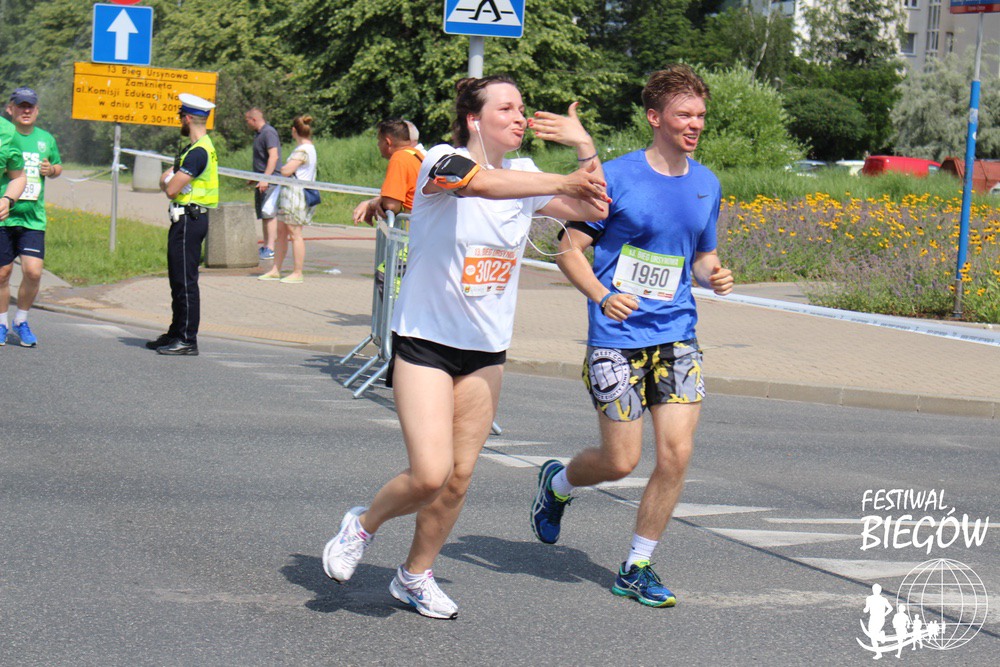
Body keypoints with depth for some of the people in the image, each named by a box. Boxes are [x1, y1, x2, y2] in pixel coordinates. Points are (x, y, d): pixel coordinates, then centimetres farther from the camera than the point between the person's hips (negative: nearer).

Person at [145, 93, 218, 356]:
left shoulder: (198, 152, -17)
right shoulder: (199, 148, 17)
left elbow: (171, 188, -20)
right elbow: (166, 179, 18)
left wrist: (168, 182, 1)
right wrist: (170, 182, -3)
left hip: (189, 221, -11)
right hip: (186, 218, 11)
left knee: (186, 280, -9)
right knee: (179, 279, 16)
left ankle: (188, 340, -8)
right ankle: (176, 334, 24)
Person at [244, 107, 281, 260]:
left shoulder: (269, 133, -13)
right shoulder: (258, 133, 18)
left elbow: (274, 156, -22)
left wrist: (265, 178, -27)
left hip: (270, 180, -10)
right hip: (261, 180, 10)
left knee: (269, 213, -11)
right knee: (262, 214, 12)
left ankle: (271, 248, -13)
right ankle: (265, 246, 18)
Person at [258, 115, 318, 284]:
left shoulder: (303, 150, -16)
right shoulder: (307, 147, 15)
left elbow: (286, 171, -21)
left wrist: (283, 168, -2)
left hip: (296, 193, -10)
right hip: (288, 193, 10)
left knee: (294, 233, -4)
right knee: (281, 232, 12)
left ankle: (297, 273, 1)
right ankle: (275, 271, 16)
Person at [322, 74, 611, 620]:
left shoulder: (524, 176, 7)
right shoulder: (443, 160, -13)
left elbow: (594, 210, 8)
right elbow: (481, 182, -36)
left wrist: (583, 145, -3)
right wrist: (562, 182, -37)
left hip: (486, 350, 6)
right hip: (424, 339, -6)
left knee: (458, 478, 7)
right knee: (430, 475, -15)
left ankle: (415, 575, 27)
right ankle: (362, 525, 15)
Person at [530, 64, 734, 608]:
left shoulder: (706, 185, 9)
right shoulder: (616, 177, -7)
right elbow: (569, 251, -6)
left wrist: (713, 276, -1)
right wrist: (603, 296, -23)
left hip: (677, 336, 4)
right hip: (617, 339, -4)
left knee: (676, 452, -7)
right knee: (621, 461, -2)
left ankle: (636, 568, 9)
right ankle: (557, 482, 33)